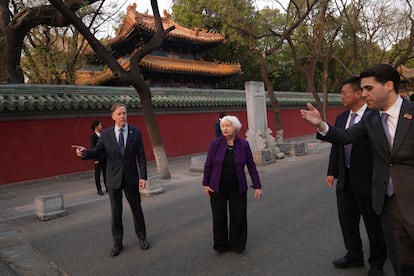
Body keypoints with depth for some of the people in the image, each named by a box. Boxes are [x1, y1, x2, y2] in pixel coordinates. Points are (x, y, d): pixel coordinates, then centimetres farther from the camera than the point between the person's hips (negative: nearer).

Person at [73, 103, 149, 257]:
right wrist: (85, 153, -30)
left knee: (136, 208, 12)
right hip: (114, 179, 0)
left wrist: (143, 177, -9)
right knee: (116, 211, 9)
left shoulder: (136, 132, -4)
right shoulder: (106, 134, -3)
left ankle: (142, 237, 32)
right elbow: (97, 153, -7)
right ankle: (118, 243, 23)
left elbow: (141, 156, -4)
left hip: (131, 178, 0)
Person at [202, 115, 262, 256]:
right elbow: (208, 164, -1)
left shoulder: (243, 144, -7)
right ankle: (221, 245, 28)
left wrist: (257, 186, -2)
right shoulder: (215, 143, -9)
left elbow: (251, 166, -2)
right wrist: (205, 184, -1)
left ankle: (238, 245, 27)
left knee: (238, 217, 7)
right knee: (219, 217, 9)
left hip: (237, 187, 1)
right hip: (218, 187, 0)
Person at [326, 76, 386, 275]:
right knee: (346, 219, 18)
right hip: (345, 179, 7)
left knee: (373, 223, 11)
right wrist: (332, 172, 8)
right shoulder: (341, 118, 6)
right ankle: (354, 256, 39)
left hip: (368, 180, -6)